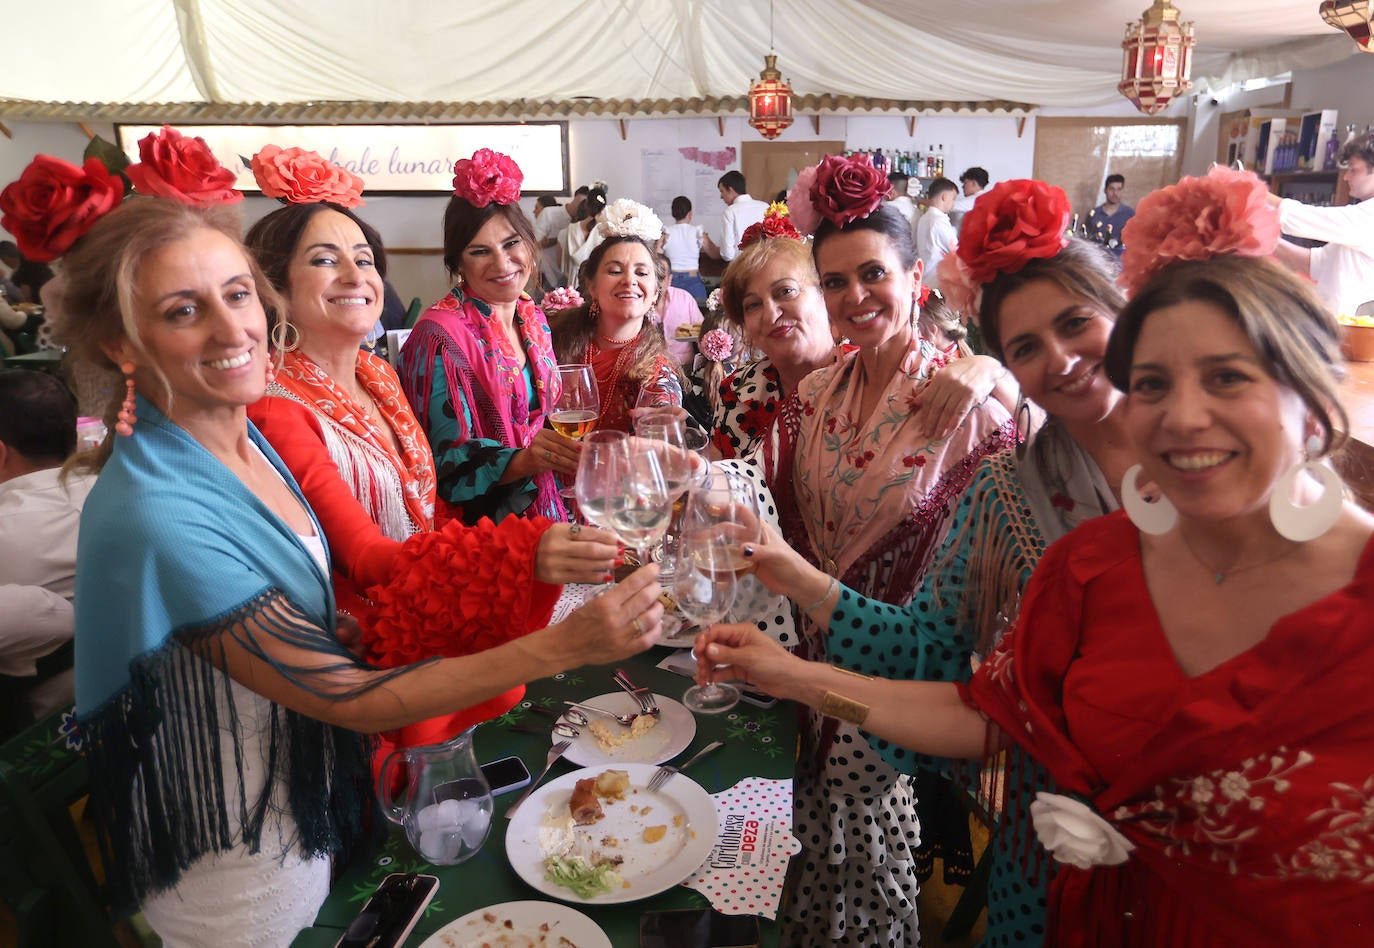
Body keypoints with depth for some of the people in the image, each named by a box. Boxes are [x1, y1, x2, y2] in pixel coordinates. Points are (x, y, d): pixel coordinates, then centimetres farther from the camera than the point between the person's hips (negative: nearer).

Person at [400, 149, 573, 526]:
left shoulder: (532, 318, 8)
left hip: (543, 507, 7)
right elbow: (446, 459, -14)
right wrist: (522, 461, -29)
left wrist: (567, 454, 2)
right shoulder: (441, 333, -13)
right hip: (477, 521, -7)